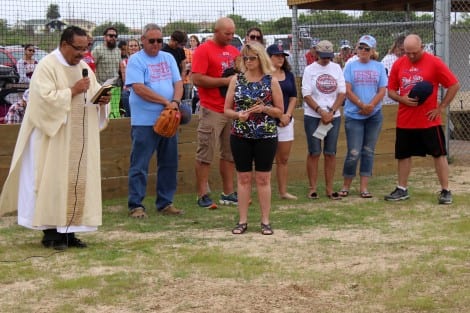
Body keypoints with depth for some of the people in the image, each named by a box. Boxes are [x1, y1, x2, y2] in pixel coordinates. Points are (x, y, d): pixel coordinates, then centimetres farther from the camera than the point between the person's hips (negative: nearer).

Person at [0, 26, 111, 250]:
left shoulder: (84, 67, 13)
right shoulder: (47, 66, -9)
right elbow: (45, 97, -19)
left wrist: (102, 100, -5)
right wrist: (72, 91, -20)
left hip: (80, 140, 7)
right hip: (54, 138, -7)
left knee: (77, 181, 4)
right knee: (53, 181, -5)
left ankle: (68, 231, 9)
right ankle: (51, 232, 1)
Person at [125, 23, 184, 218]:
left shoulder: (168, 58, 14)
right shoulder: (136, 61, -5)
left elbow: (178, 83, 9)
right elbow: (139, 88, -15)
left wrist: (176, 101, -12)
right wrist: (166, 102, -16)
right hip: (144, 121, -6)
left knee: (169, 164, 10)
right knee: (139, 165, -3)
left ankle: (165, 203, 19)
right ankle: (136, 205, 1)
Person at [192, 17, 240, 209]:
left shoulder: (234, 51, 14)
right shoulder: (204, 50, -7)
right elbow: (197, 79, -15)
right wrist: (224, 81, -16)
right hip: (212, 110, -7)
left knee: (229, 153, 11)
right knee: (205, 155, -4)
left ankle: (228, 193, 18)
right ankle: (202, 196, 0)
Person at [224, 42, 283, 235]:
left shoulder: (271, 81, 0)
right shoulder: (236, 80, 4)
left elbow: (280, 111, 2)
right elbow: (227, 110, 5)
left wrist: (264, 109, -15)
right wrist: (238, 114, -16)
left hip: (266, 136, -1)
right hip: (240, 136, 2)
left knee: (263, 178, 3)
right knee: (243, 178, 5)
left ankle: (265, 221, 10)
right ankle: (242, 221, 11)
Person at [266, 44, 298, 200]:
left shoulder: (289, 75, 14)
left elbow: (293, 97, 14)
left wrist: (287, 114, -2)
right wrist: (279, 115, -11)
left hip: (286, 121, 6)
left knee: (283, 159, 8)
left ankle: (283, 191, 13)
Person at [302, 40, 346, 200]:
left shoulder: (336, 68, 7)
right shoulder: (310, 70, -1)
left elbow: (342, 93, 3)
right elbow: (307, 95, -6)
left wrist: (331, 112, -9)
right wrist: (321, 112, -15)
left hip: (334, 116, 3)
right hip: (313, 117, -2)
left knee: (331, 153, 3)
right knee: (314, 152, -1)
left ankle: (329, 188, 8)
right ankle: (312, 188, 5)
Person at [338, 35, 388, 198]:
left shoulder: (379, 67, 7)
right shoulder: (350, 66, 3)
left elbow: (382, 91, 1)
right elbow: (348, 91, -4)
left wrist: (370, 106, -15)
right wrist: (362, 105, -15)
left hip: (374, 115, 2)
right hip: (353, 115, -2)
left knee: (368, 151, 5)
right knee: (354, 152, -5)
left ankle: (363, 187, 9)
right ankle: (346, 186, 10)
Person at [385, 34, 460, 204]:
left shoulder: (434, 63, -8)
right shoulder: (398, 65, 4)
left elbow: (454, 85, -6)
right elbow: (391, 91, 10)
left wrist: (441, 107, -8)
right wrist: (402, 99, -11)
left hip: (429, 120, -4)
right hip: (404, 121, 4)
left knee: (439, 154, 0)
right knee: (403, 155, 11)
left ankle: (445, 191, 7)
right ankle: (402, 189, 23)